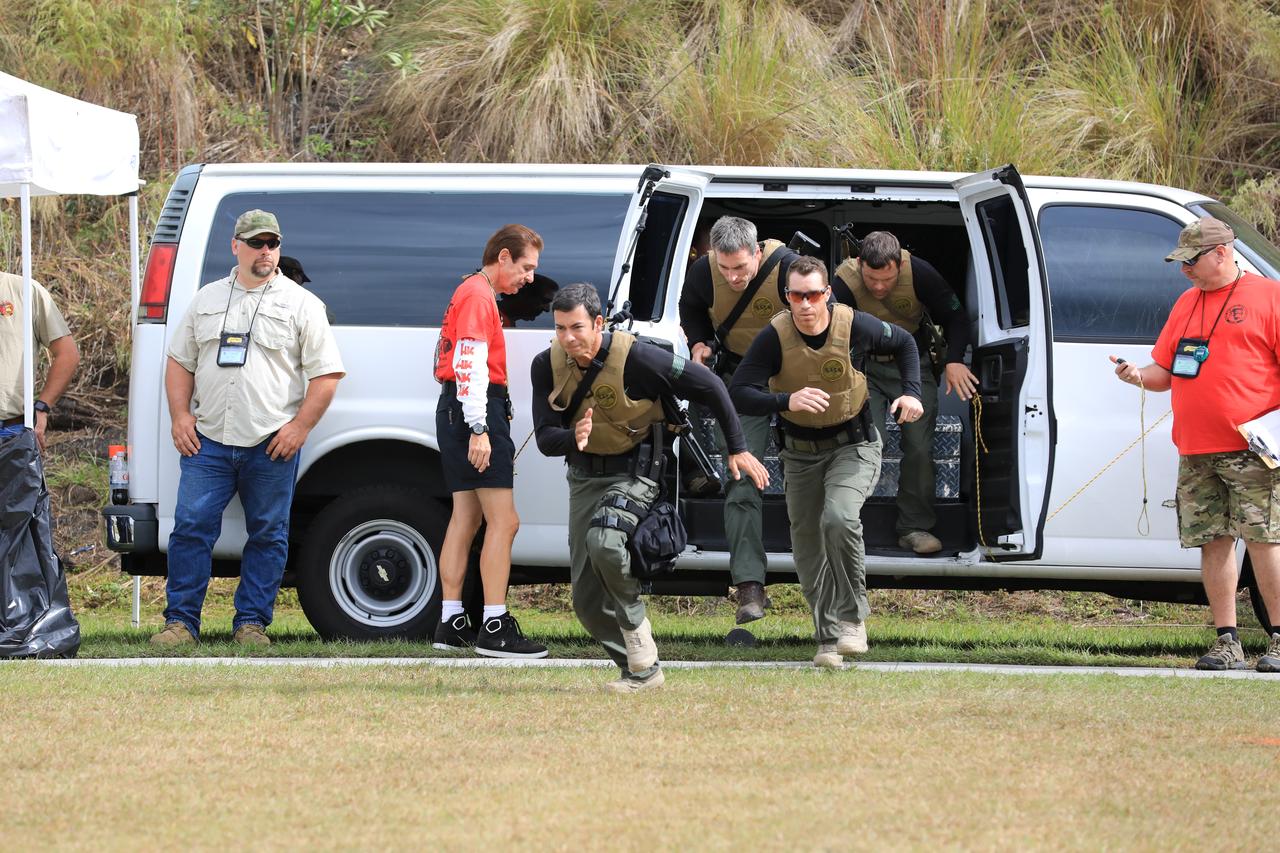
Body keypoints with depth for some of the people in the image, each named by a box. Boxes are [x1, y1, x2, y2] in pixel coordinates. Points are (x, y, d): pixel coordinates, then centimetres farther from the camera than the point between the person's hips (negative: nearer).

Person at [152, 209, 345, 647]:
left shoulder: (301, 304, 3)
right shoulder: (207, 299, 14)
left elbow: (326, 373, 0)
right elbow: (180, 361, 18)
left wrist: (300, 426, -8)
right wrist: (180, 414, 5)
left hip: (272, 445, -2)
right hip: (207, 442, 2)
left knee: (267, 535, 1)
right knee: (191, 528, -4)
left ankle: (252, 622, 9)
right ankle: (181, 620, 1)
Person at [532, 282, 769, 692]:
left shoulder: (634, 357, -22)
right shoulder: (547, 366, -8)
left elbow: (708, 386, -12)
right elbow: (545, 439, -8)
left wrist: (738, 449, -9)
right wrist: (573, 437, -33)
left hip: (634, 472, -6)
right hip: (583, 474, 6)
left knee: (603, 540, -35)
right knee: (587, 600, 0)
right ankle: (639, 670, 14)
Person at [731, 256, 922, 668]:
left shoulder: (855, 327, -16)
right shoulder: (774, 337, -18)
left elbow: (902, 343, 6)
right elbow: (739, 394, -24)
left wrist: (911, 392, -8)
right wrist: (786, 401, -40)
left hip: (853, 445, -2)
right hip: (800, 453, 2)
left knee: (839, 518, -28)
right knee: (808, 550, 5)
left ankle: (851, 617, -13)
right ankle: (829, 642, 19)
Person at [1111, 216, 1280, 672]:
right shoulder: (1186, 304, 20)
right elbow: (1165, 370, 24)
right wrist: (1139, 375, 1)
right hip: (1196, 452, 6)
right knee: (1213, 542, 4)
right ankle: (1227, 643, 8)